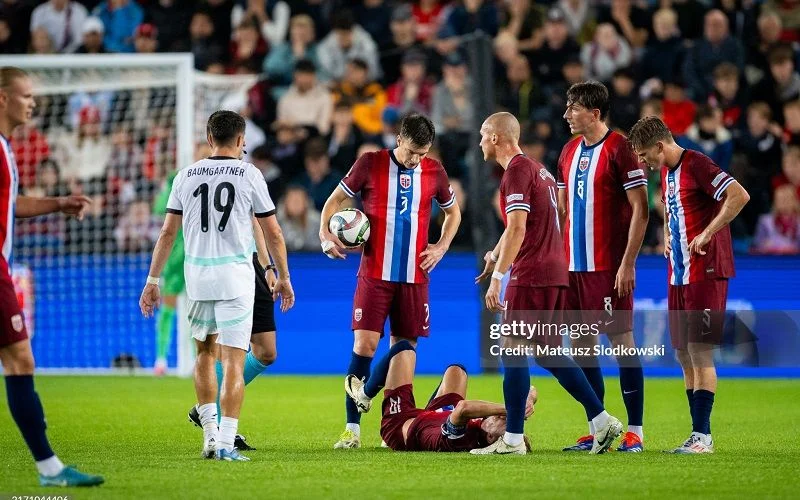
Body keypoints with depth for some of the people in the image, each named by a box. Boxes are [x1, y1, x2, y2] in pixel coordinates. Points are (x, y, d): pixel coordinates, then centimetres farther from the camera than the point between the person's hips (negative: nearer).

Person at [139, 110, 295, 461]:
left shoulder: (186, 176, 7)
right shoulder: (249, 174, 0)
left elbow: (168, 232, 9)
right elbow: (272, 233, 3)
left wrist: (153, 281, 14)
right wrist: (283, 278, 13)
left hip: (196, 275, 3)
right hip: (235, 275, -3)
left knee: (205, 352, 21)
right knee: (233, 361, -4)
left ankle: (210, 433, 18)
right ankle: (226, 443, -12)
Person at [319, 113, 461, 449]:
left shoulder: (435, 172, 5)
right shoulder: (370, 164, -2)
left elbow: (453, 211, 22)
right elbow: (335, 200, 6)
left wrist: (442, 247, 8)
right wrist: (325, 234, -11)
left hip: (414, 276, 2)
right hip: (375, 273, -2)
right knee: (364, 345, -10)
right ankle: (352, 428, -7)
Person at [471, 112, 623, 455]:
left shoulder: (517, 171, -11)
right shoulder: (538, 170, 20)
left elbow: (518, 230, -19)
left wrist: (497, 277, -20)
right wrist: (495, 255, 41)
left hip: (531, 276, -9)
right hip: (555, 273, 9)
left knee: (513, 352, -5)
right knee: (548, 354, 13)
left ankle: (512, 439, -4)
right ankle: (601, 420, 9)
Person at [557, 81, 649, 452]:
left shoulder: (619, 149, -9)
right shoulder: (569, 152, 13)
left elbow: (640, 210, -11)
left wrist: (628, 263, -16)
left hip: (608, 266, -7)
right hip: (573, 265, 7)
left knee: (621, 338, -5)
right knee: (582, 343, 6)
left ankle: (634, 430, -1)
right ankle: (596, 430, 12)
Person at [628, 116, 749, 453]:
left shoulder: (697, 165, -13)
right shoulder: (666, 173, 15)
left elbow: (740, 196, -23)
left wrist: (706, 234, -21)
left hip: (706, 272, -9)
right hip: (678, 274, 9)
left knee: (700, 351, -11)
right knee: (683, 354, 8)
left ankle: (703, 436, -9)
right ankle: (698, 434, 14)